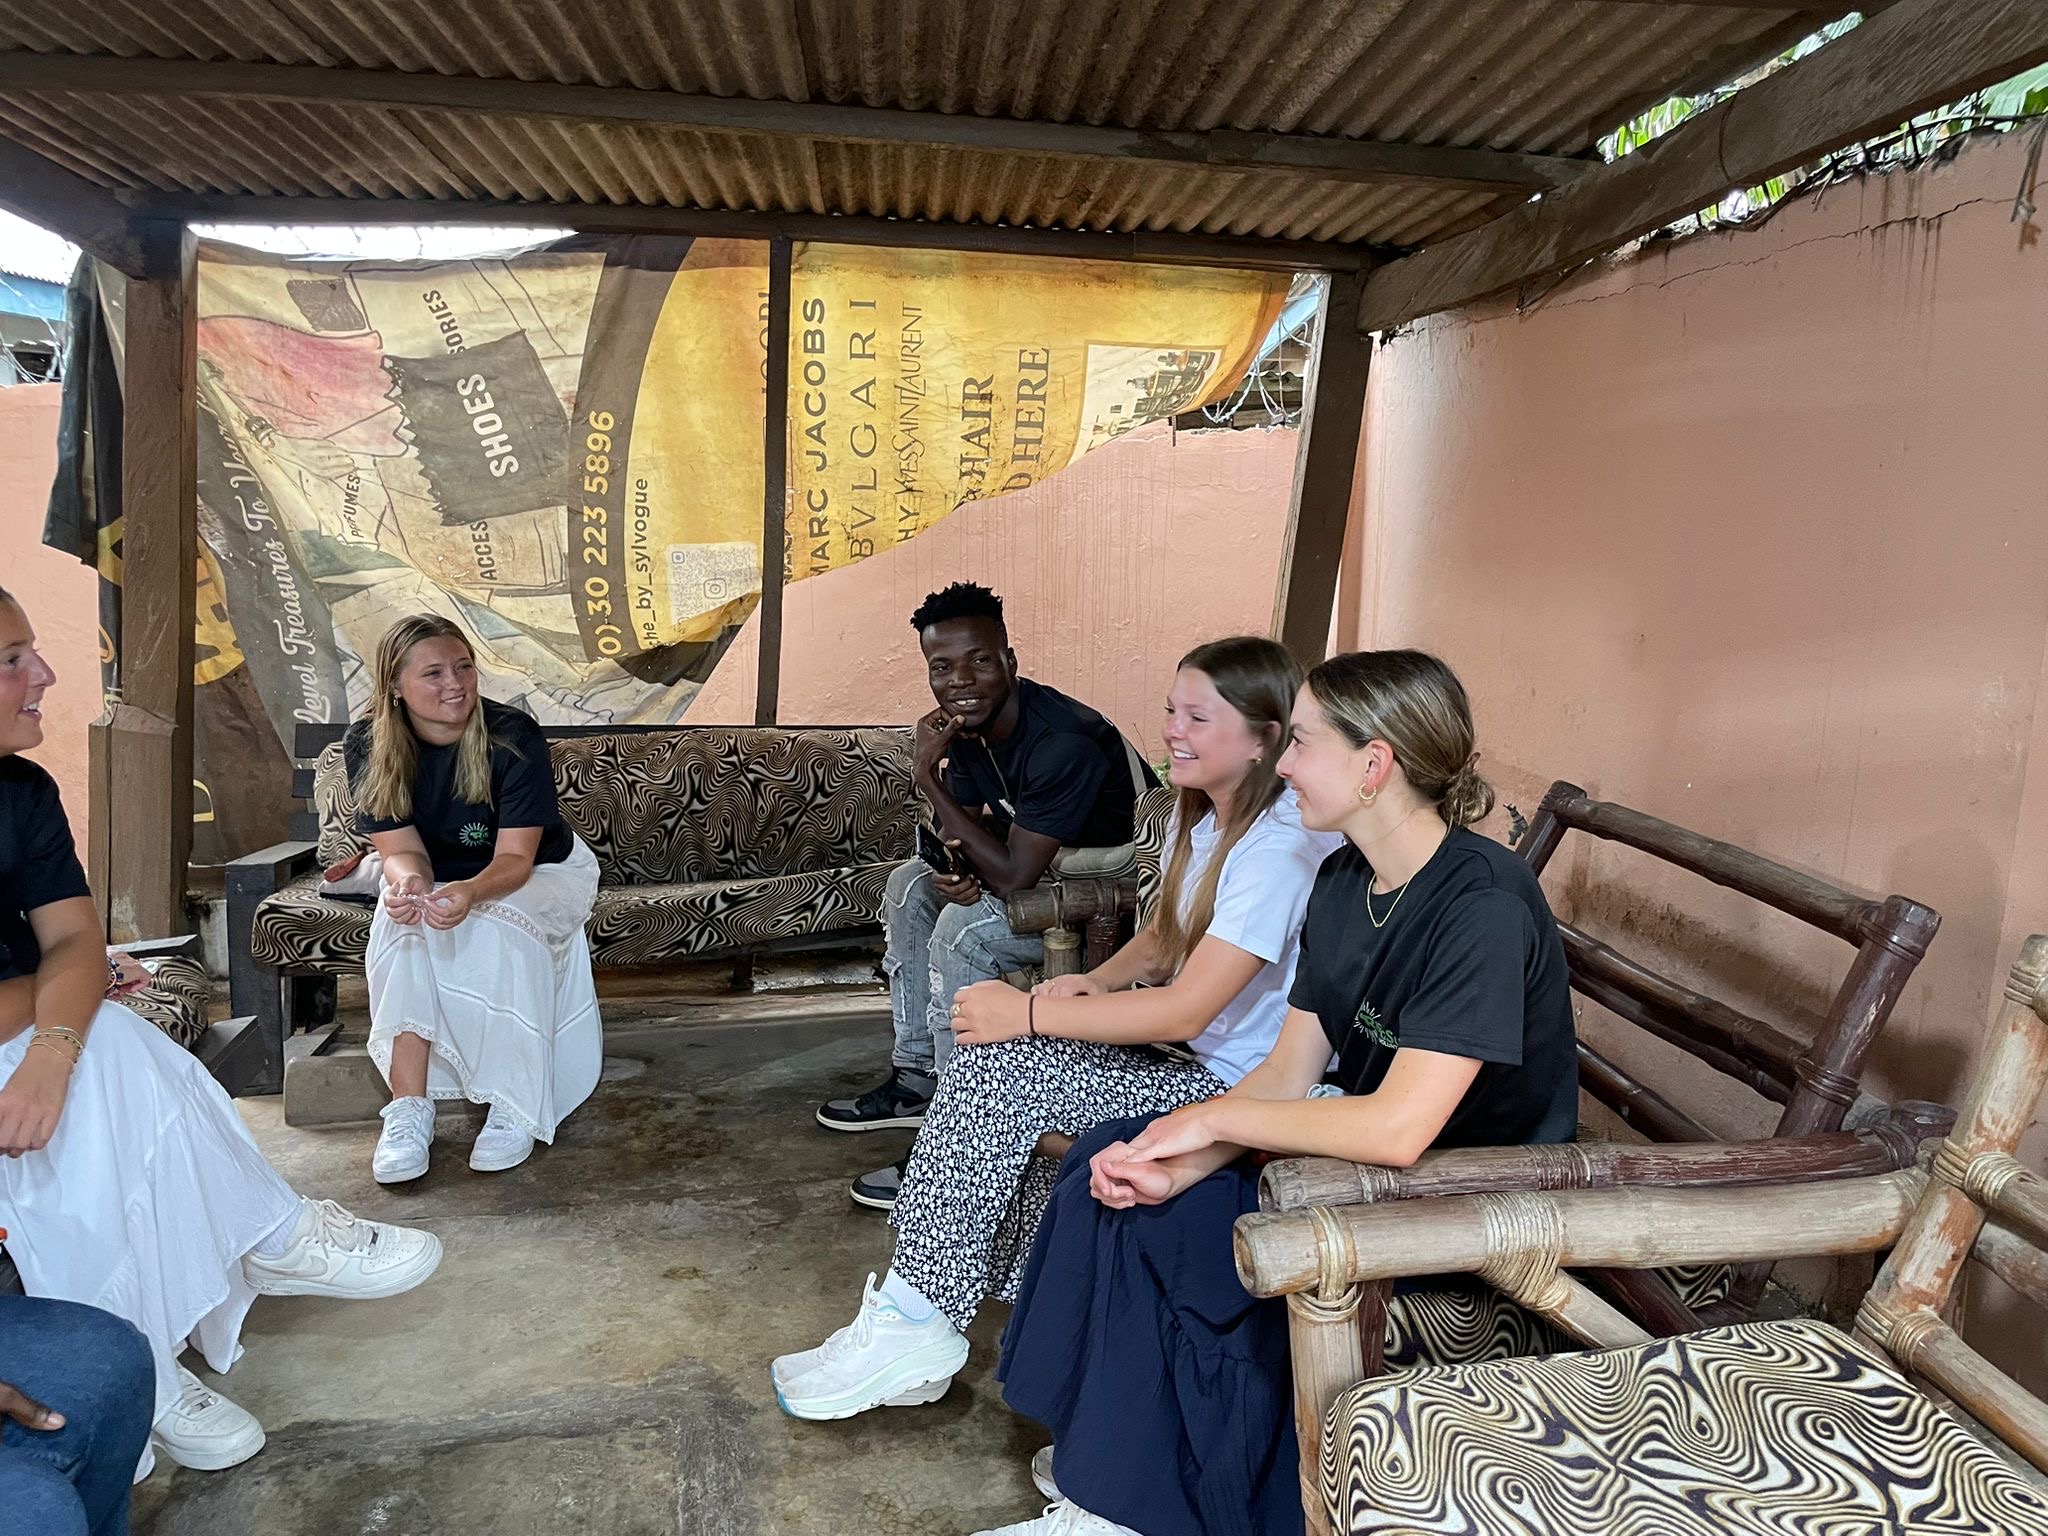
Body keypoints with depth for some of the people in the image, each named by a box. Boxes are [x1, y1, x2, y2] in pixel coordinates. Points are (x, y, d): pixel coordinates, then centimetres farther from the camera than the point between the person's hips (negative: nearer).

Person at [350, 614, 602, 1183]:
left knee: (501, 930, -34)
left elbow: (515, 858, -27)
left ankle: (516, 1109, -25)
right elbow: (402, 848, -17)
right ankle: (409, 1110, -27)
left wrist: (471, 893, -50)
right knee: (400, 928, -29)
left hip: (540, 873, -2)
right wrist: (410, 881, -43)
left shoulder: (514, 737, -26)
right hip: (434, 878, 3)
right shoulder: (367, 746, -16)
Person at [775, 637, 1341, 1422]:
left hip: (1238, 1087, -9)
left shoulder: (1280, 849, -23)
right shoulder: (1199, 815, 7)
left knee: (999, 1067, -19)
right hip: (1184, 1054, 9)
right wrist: (1098, 981, -2)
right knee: (993, 1060, -7)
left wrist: (1030, 1013, -22)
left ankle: (914, 1321, -6)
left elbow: (1187, 1010, -27)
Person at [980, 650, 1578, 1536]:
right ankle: (1109, 1463, 6)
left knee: (1154, 1229, -16)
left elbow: (1399, 1129, -32)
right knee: (1111, 1166, -7)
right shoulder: (1343, 881, 1)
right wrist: (1183, 1161, -18)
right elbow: (1290, 1071, -1)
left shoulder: (1483, 906, -26)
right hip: (1363, 1147, 8)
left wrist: (1212, 1119, -20)